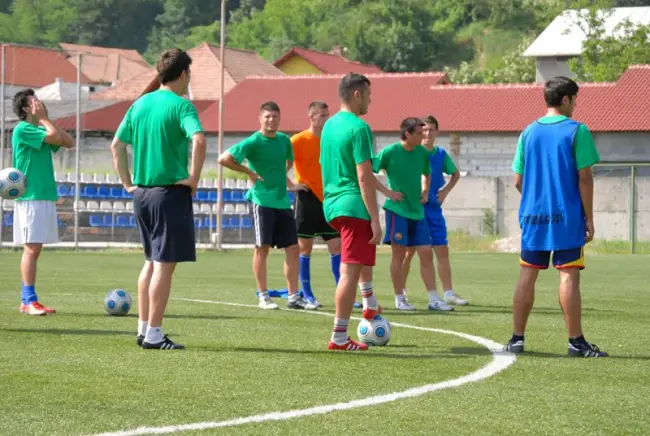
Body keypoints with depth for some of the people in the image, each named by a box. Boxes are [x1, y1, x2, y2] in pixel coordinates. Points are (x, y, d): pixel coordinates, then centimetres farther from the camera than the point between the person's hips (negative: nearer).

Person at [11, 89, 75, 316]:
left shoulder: (39, 130, 17)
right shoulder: (22, 129, -10)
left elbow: (69, 142, 11)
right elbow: (56, 137, -19)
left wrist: (45, 119, 10)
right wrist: (43, 118, -4)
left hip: (45, 196, 9)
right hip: (30, 197, -9)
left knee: (35, 248, 9)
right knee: (31, 248, -11)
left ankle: (27, 300, 12)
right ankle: (29, 301, -11)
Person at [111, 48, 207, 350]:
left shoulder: (140, 104, 10)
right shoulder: (181, 106, -11)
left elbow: (117, 145, 13)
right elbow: (198, 140, -28)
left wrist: (127, 182, 15)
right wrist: (194, 178, -17)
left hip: (141, 192, 7)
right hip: (171, 192, -7)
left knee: (151, 261, 18)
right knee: (165, 264, -3)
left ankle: (143, 329, 19)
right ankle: (153, 335, -3)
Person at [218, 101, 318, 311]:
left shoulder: (284, 140, 11)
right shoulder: (253, 142, -8)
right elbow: (224, 159, -13)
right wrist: (249, 171, -9)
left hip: (283, 202, 6)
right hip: (263, 201, -6)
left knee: (293, 248, 3)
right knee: (262, 248, -2)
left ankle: (294, 297, 9)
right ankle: (263, 296, 6)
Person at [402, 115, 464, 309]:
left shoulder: (441, 155, 5)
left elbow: (455, 174, 21)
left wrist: (446, 190, 7)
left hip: (433, 208, 4)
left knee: (442, 251, 1)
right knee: (409, 251, 1)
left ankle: (448, 294, 3)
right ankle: (401, 292, 14)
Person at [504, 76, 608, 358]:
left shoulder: (529, 132, 9)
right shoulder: (577, 131, -6)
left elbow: (518, 181, 10)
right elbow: (584, 178, -9)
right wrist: (589, 218, -3)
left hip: (532, 216, 5)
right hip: (567, 218, -5)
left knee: (527, 277, 9)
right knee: (569, 277, -4)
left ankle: (517, 338, 9)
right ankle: (576, 342, -4)